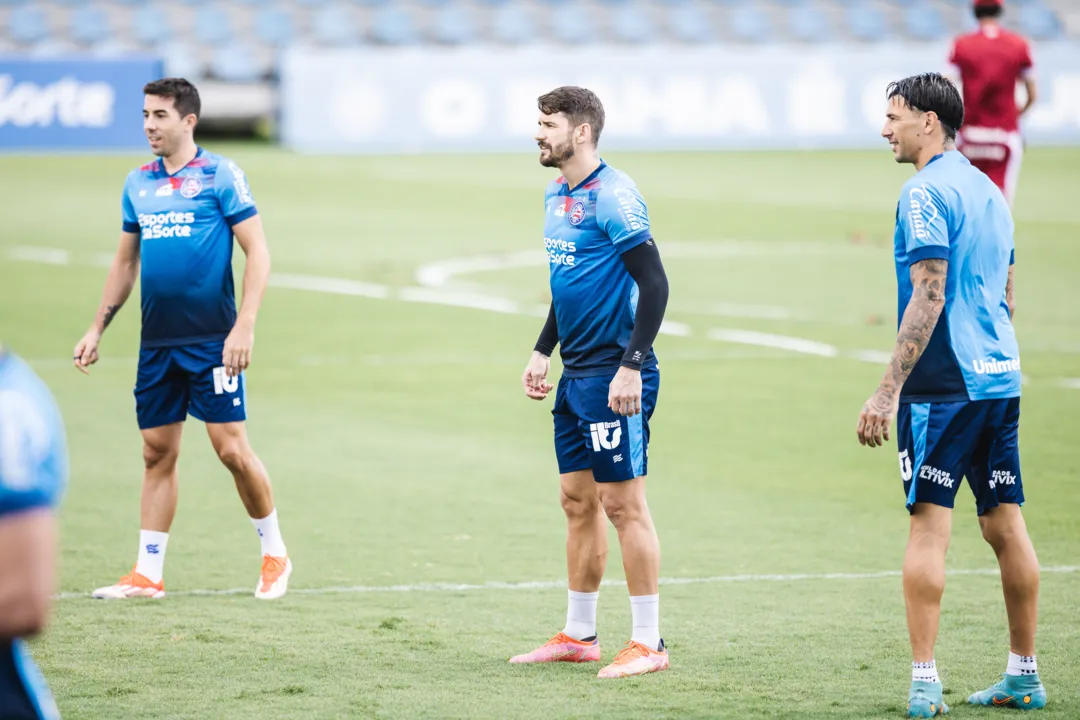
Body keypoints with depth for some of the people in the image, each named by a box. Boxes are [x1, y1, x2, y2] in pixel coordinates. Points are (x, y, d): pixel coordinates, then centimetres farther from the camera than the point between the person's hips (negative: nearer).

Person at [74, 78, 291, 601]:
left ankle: (274, 555, 12)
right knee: (157, 453, 6)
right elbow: (125, 262, 22)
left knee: (231, 448, -6)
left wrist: (244, 326, -16)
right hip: (156, 343, 5)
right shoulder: (138, 184, 12)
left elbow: (258, 253, -7)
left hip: (213, 340, -5)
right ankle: (147, 574, 9)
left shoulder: (220, 176, -5)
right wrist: (97, 329, 17)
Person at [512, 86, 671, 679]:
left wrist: (632, 367, -22)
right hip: (576, 374, 9)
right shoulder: (556, 196, 14)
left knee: (623, 502, -6)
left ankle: (648, 642, 0)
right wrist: (543, 352, 22)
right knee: (578, 500, 13)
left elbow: (654, 282, -18)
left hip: (614, 375, -9)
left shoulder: (612, 196, -14)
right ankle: (579, 635, 21)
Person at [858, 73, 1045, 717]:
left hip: (944, 385, -8)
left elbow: (929, 297, -18)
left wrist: (888, 392, -19)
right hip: (1000, 375, 8)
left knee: (930, 525, -7)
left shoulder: (926, 192, -11)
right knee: (1006, 525, 10)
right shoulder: (988, 189, 16)